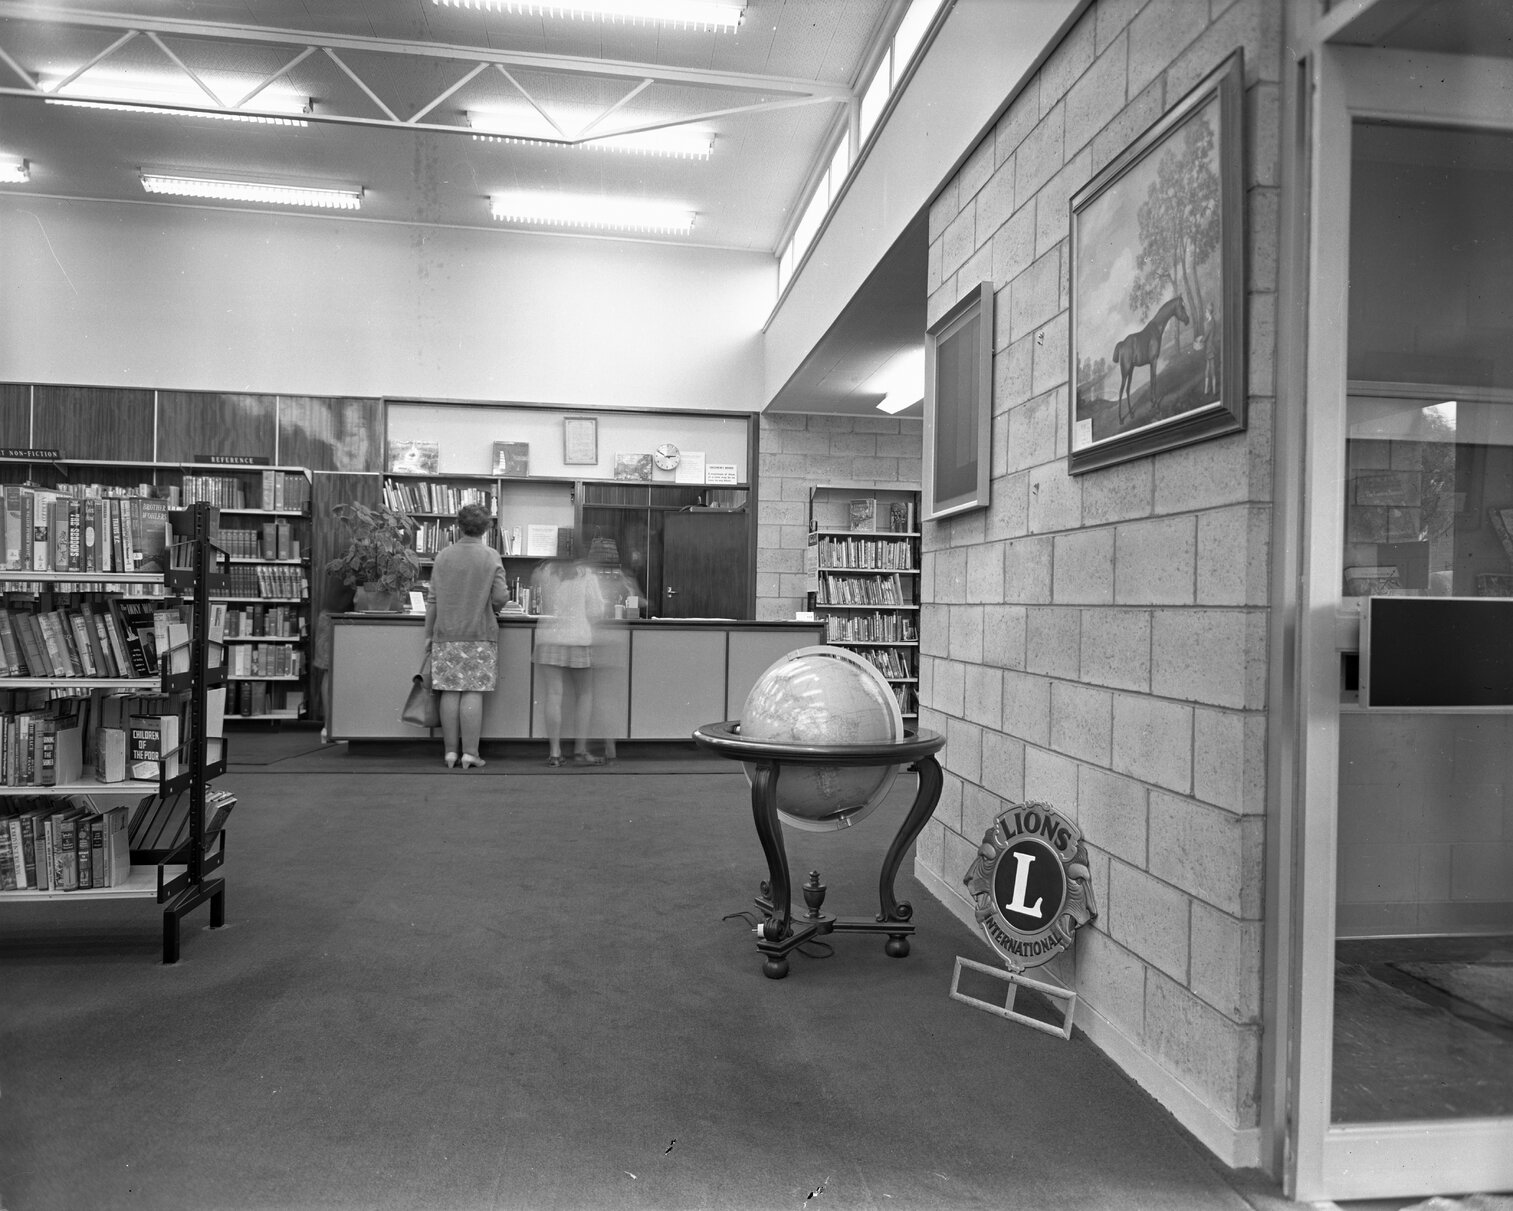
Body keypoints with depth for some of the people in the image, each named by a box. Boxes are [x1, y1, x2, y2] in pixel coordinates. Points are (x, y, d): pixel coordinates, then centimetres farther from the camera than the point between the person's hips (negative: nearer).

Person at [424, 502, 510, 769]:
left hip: (447, 634, 2)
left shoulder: (444, 556, 4)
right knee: (473, 693, 0)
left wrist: (429, 633, 11)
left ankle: (450, 751, 8)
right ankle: (470, 752, 0)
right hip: (480, 635, -2)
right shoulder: (491, 557, -2)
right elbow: (501, 598, -8)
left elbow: (433, 599, 4)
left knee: (450, 692, 5)